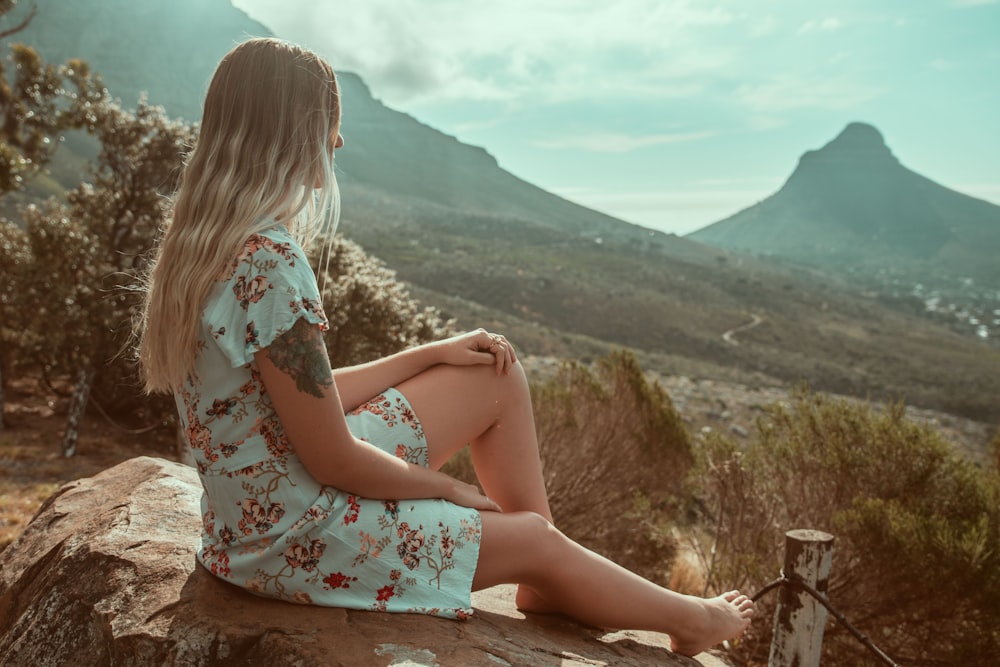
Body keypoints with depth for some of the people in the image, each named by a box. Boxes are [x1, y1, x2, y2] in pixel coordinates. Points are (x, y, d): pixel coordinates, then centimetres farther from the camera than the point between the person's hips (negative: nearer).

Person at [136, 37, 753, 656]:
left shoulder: (204, 241, 2)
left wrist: (434, 354, 6)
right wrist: (447, 488, -6)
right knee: (537, 540, 5)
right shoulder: (270, 261, -29)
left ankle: (543, 592, 20)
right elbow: (333, 461, -24)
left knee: (499, 375, 9)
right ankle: (688, 620, 34)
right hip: (292, 536, -9)